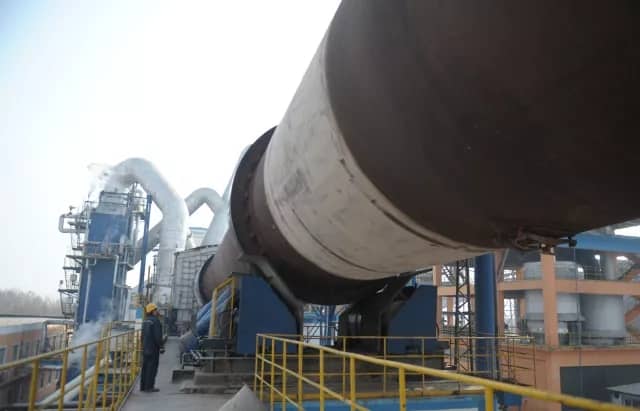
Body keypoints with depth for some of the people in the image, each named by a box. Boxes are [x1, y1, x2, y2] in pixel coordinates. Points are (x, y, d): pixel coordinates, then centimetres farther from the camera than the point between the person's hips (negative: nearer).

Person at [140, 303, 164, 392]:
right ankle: (149, 387, -1)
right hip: (153, 348, -9)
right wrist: (161, 347, -13)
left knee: (145, 367, 13)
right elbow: (157, 336, -19)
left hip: (145, 348, 9)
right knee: (152, 367, -3)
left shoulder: (145, 321, 13)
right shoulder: (155, 320, -15)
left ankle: (143, 386, 18)